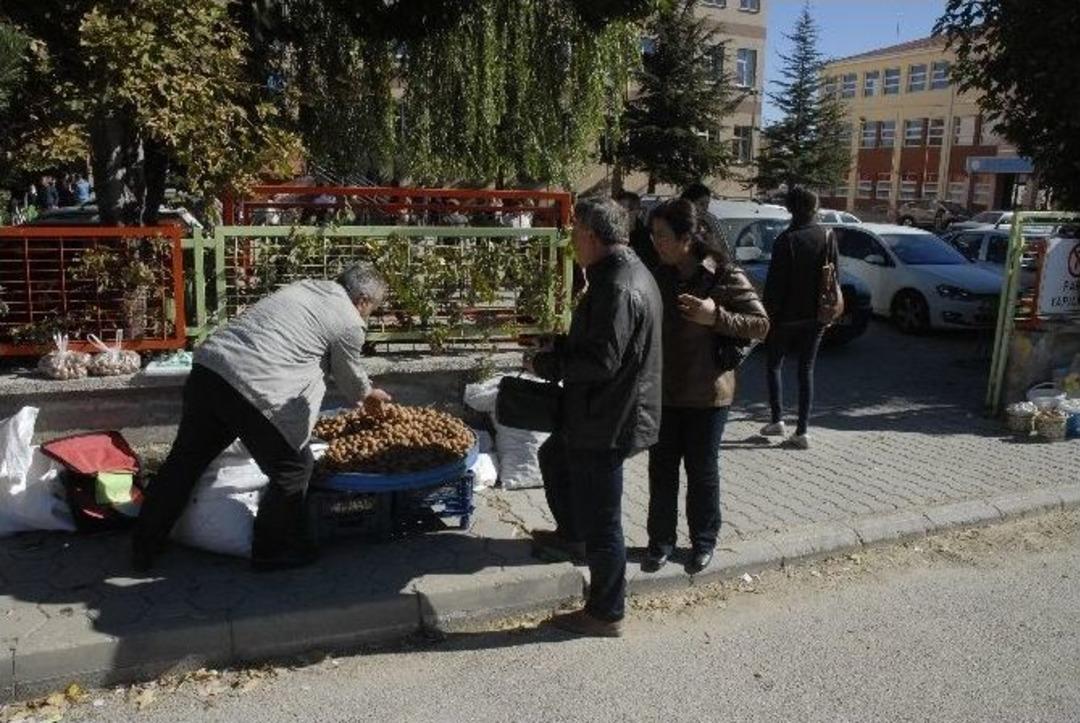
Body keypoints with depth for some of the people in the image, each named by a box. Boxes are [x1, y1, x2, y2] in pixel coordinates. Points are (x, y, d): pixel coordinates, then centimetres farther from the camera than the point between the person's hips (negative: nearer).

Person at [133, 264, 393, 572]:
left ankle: (144, 547, 33)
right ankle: (272, 551, 23)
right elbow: (350, 378, 15)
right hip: (254, 391, -8)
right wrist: (368, 395, 38)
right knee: (293, 469, 10)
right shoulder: (349, 322, 0)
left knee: (184, 460, 20)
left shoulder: (304, 287, 24)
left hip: (208, 365, 9)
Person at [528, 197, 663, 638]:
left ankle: (606, 614, 17)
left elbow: (601, 362, -28)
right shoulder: (628, 273, 8)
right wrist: (556, 349, 7)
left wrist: (545, 365, -15)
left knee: (602, 519, 1)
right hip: (607, 412, 11)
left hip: (609, 423, -11)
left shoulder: (618, 289, -26)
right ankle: (569, 532, 56)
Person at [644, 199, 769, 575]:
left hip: (707, 393, -4)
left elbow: (761, 325, -13)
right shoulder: (662, 275, 3)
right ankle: (661, 540, 26)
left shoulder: (724, 275, -13)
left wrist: (715, 316, -27)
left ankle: (703, 541, 29)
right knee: (661, 468, 11)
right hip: (664, 390, 5)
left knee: (702, 470, 10)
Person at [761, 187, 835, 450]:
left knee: (774, 365, 14)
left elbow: (775, 282, -14)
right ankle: (802, 432, 7)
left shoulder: (787, 239, -14)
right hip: (816, 316, 4)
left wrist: (769, 315, -6)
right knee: (806, 370, 9)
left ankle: (777, 420, 8)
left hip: (788, 316, -4)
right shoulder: (827, 237, 1)